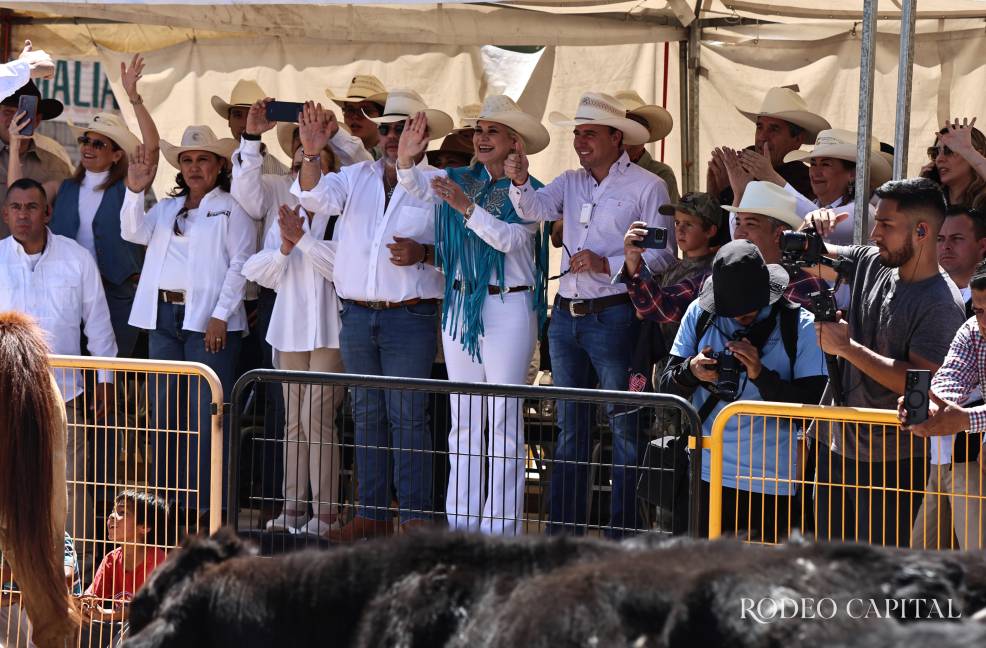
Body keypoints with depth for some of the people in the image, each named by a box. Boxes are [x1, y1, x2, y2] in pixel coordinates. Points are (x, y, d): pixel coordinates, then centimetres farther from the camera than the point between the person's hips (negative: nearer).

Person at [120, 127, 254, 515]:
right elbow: (134, 233, 4)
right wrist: (135, 189, -10)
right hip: (163, 316, 6)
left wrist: (220, 316, -14)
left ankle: (205, 503, -7)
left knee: (205, 414, -8)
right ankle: (166, 495, 14)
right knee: (164, 411, 8)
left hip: (209, 321, -6)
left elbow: (240, 264, -6)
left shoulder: (232, 208, 1)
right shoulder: (167, 208, 19)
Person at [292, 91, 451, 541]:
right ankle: (371, 513, 15)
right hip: (357, 315, 5)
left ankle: (416, 517, -3)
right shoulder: (356, 178, 12)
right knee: (367, 415, 9)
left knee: (407, 416, -7)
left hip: (410, 318, -5)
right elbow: (316, 197, -5)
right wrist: (312, 155, -22)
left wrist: (423, 254, -20)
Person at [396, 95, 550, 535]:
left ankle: (500, 524, -4)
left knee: (503, 421, -5)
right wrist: (407, 160, -28)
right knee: (463, 421, 8)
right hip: (459, 305, 5)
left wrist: (468, 208, -29)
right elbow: (419, 187, -8)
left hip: (508, 306, -5)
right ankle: (460, 519, 11)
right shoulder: (459, 180, 9)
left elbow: (510, 238, -17)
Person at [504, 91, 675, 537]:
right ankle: (563, 531, 16)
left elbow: (663, 255, -8)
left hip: (613, 315, -6)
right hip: (566, 314, 6)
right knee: (569, 427, 11)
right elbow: (536, 209, -3)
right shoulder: (571, 183, 13)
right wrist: (520, 183, -23)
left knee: (624, 428, -2)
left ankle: (624, 533, 1)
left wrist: (607, 265, -18)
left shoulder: (646, 187, -4)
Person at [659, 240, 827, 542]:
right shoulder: (700, 314, 5)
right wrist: (691, 371, -16)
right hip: (705, 474, 3)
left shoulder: (799, 325, -4)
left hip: (770, 483, -3)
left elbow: (813, 408, -9)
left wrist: (761, 374, -20)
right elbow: (667, 388, 7)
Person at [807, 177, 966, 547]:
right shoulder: (871, 263, 6)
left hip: (892, 464, -7)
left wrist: (847, 347, -20)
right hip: (835, 446, 7)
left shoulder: (942, 305, -16)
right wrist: (812, 230, -9)